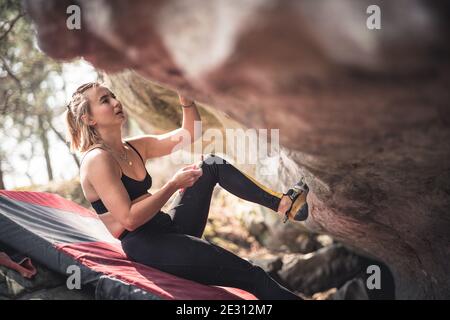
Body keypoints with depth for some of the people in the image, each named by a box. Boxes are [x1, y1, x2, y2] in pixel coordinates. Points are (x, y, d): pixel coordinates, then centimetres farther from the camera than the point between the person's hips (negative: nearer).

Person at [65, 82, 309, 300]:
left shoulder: (134, 148, 12)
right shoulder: (97, 159, -15)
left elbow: (188, 135, 14)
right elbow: (128, 219, -23)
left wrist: (186, 100, -2)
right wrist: (174, 185, -18)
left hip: (168, 229, 9)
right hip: (145, 246, -9)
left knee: (213, 165, 6)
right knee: (251, 276, -17)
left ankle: (284, 203, 0)